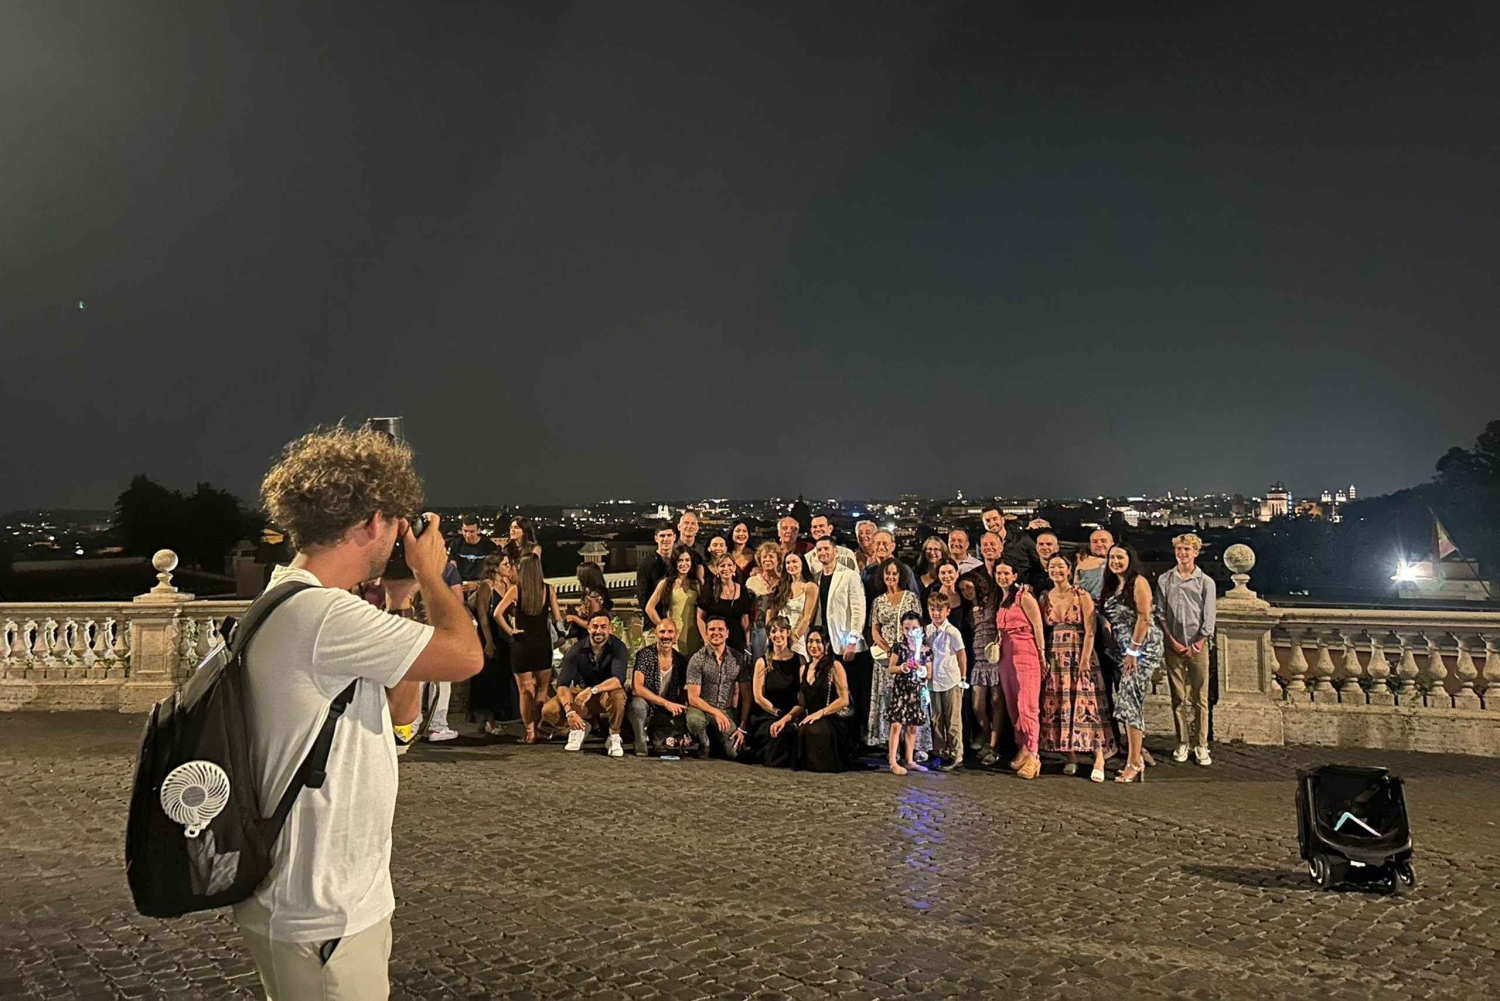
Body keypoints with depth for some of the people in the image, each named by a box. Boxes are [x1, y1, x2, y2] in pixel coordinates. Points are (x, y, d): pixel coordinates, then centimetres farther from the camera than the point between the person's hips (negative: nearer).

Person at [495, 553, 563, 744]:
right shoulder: (549, 590, -5)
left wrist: (510, 631, -5)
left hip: (521, 643, -1)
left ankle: (530, 731, 7)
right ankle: (538, 726, 13)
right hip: (543, 643, 1)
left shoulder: (515, 589, -8)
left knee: (526, 691, 7)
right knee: (542, 689, 14)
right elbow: (557, 619, -3)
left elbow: (497, 613, -17)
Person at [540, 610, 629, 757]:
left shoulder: (618, 648, -18)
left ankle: (614, 738, -14)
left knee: (617, 694, -38)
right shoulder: (577, 650, -13)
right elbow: (562, 684, -19)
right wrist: (569, 711, -35)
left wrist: (592, 690, -47)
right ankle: (580, 727, 9)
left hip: (605, 696, -3)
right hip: (580, 693, 3)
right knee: (548, 711, -21)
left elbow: (619, 679, -33)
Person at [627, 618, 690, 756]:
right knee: (638, 703, -37)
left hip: (666, 714, 3)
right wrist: (666, 703, -28)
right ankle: (641, 746, -15)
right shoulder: (645, 655, -13)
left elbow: (684, 692, 9)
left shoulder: (680, 660, 0)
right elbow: (637, 688, -22)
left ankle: (657, 737, 11)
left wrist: (681, 707, -13)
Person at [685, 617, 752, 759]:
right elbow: (693, 698, -10)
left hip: (727, 712, 3)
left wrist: (742, 728, -4)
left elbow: (746, 696, 3)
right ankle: (704, 744, -3)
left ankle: (717, 740, 19)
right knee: (694, 719, -37)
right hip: (702, 709, -3)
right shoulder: (697, 659, -7)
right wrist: (716, 713, -23)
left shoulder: (738, 659, 1)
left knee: (733, 752, -18)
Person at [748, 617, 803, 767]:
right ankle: (775, 760, -9)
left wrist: (787, 717, -17)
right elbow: (758, 697, 0)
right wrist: (778, 713, -10)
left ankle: (787, 760, -9)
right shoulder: (762, 662, 5)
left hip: (792, 717, 1)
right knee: (781, 732, -31)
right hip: (765, 716, -1)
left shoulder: (799, 661, 5)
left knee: (790, 730, -31)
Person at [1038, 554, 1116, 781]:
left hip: (1079, 656, -4)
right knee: (1059, 708, 3)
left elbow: (1089, 632, -8)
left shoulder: (1082, 596, -4)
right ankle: (1070, 757, 10)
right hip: (1055, 659, 4)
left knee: (1086, 706, -8)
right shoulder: (1045, 599, 8)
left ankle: (1099, 759, -7)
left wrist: (1084, 661, -15)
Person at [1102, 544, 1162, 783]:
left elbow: (1144, 618, -14)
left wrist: (1133, 651, -17)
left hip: (1142, 646, -8)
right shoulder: (1112, 586, 17)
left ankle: (1135, 761, -10)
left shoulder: (1138, 582, -8)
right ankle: (1137, 752, 13)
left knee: (1130, 700, -13)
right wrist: (1113, 646, 11)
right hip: (1122, 648, 9)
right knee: (1127, 700, 7)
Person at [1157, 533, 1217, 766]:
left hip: (1197, 645, -1)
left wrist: (1195, 646, -6)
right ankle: (1182, 743, 12)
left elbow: (1208, 620, 0)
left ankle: (1201, 745, 5)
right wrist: (1173, 642, -4)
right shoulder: (1164, 580, 6)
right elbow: (1160, 614, 4)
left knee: (1200, 698, 0)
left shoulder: (1206, 582, 2)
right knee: (1178, 697, 5)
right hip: (1173, 645, 1)